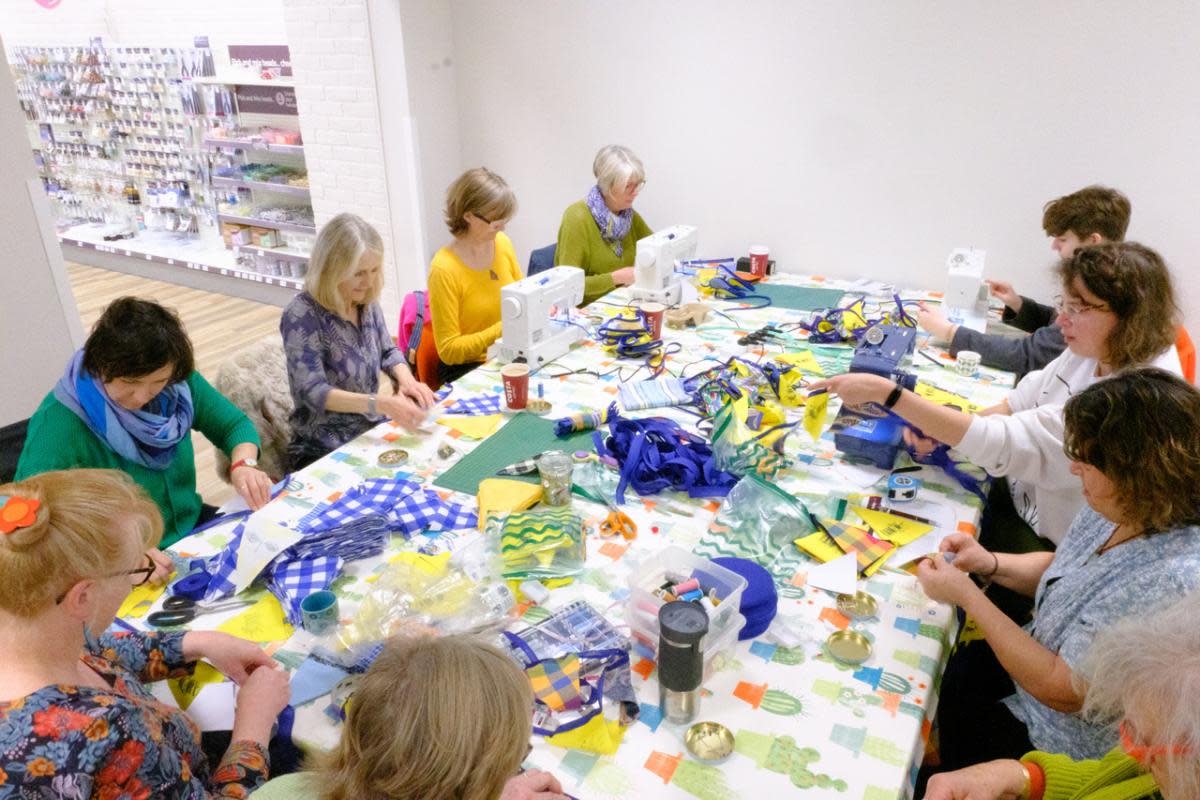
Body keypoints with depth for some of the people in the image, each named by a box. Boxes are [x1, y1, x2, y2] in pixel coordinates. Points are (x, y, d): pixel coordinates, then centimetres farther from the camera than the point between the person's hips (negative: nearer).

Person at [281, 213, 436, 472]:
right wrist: (381, 402, -39)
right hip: (323, 453, -6)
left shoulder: (366, 302, 0)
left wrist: (405, 379, -10)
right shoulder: (301, 316, -19)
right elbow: (313, 392, -25)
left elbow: (388, 351, 12)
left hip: (372, 433, 7)